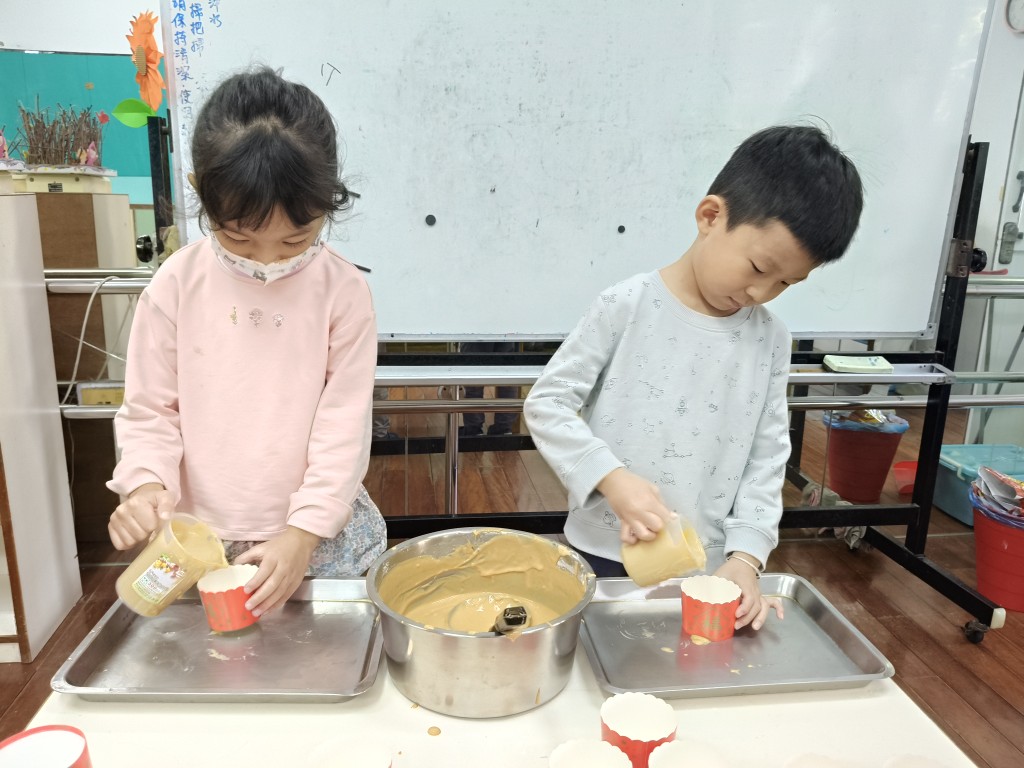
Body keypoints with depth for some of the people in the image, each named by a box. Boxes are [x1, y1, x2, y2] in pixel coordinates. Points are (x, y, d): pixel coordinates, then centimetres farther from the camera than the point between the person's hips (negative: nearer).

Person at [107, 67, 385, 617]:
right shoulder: (176, 286, -7)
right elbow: (149, 411, 1)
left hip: (320, 537, -1)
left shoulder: (344, 292, -11)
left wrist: (304, 533, -14)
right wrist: (145, 484, -16)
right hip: (200, 542, 1)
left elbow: (344, 427, -10)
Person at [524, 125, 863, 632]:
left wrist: (746, 555, -9)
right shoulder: (628, 307, -13)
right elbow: (546, 404, -12)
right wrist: (612, 477, -24)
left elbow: (767, 460, 2)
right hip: (605, 555, -2)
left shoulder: (770, 340, -1)